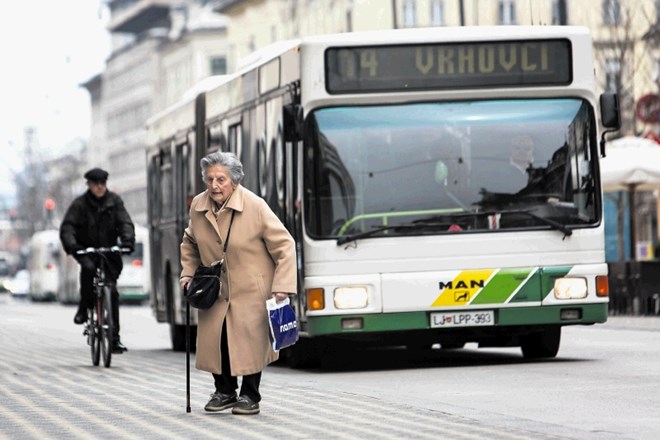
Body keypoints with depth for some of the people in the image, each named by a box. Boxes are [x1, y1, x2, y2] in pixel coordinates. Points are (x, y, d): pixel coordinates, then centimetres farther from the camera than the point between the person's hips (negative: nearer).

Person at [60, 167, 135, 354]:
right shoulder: (79, 204, -4)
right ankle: (83, 308, -16)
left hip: (109, 250, 2)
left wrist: (128, 240, -27)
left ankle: (115, 337, 0)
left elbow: (125, 223, -6)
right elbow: (67, 227, -13)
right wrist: (71, 245, -33)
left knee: (112, 292, -5)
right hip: (86, 250, -2)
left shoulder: (114, 201, 2)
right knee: (88, 267, -36)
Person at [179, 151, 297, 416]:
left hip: (251, 291, -4)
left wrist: (282, 286, -16)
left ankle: (250, 396, 13)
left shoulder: (255, 206, -16)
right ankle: (224, 392, 19)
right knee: (214, 340, -2)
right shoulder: (198, 206, -2)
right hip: (215, 291, 4)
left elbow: (284, 245, -11)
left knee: (250, 342, -4)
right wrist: (188, 273, 7)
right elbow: (190, 243, 19)